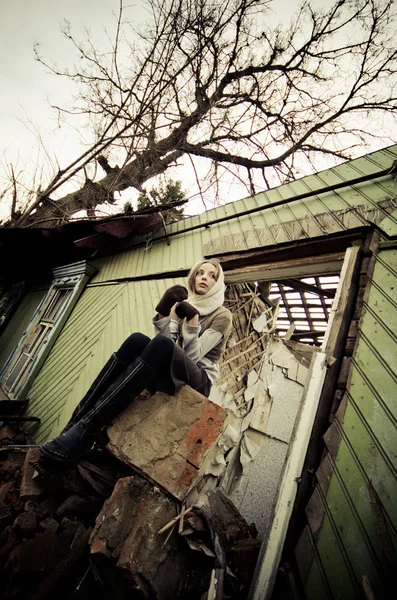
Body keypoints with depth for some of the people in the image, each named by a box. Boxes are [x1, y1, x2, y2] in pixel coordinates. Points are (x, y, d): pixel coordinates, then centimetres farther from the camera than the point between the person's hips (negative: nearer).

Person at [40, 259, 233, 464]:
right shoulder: (183, 306, 14)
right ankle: (76, 422, -23)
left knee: (161, 345, -34)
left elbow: (194, 355, -12)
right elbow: (166, 339, 0)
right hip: (169, 374, 4)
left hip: (198, 381, -4)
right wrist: (162, 313, -12)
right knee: (137, 340, -25)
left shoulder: (222, 316, -1)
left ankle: (86, 431, -31)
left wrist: (193, 320, -25)